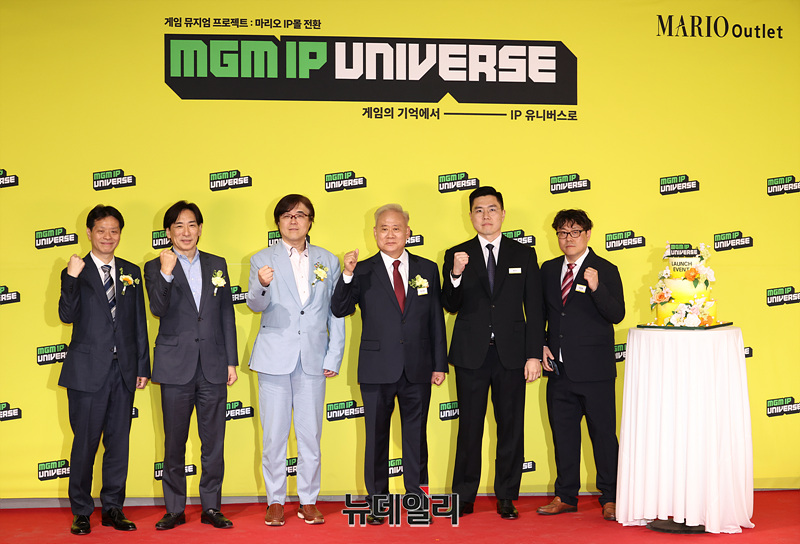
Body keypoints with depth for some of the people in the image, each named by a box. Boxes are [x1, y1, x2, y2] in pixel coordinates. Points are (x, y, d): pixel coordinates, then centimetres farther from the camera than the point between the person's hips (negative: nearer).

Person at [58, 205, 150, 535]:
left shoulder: (131, 272, 11)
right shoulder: (76, 273, 2)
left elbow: (139, 322, 12)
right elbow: (67, 315, -12)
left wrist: (142, 366, 9)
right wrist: (72, 279, -24)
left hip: (124, 370, 3)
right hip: (88, 370, -3)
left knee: (118, 441, 8)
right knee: (85, 442, 2)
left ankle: (113, 508, 19)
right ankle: (81, 512, 15)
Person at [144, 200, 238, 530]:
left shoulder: (217, 265, 11)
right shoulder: (156, 268, 3)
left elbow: (227, 315, 11)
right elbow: (159, 310, -12)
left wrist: (231, 360, 7)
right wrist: (166, 274, -25)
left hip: (213, 366, 2)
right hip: (176, 366, -2)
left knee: (213, 441, 6)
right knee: (174, 443, 6)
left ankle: (211, 507, 17)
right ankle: (174, 509, 18)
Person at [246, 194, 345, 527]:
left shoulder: (328, 261, 10)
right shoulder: (263, 260, 5)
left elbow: (336, 313, 10)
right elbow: (256, 305, -6)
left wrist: (334, 356, 3)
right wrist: (261, 285, -29)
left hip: (313, 358, 1)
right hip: (275, 356, -1)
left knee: (310, 434, 5)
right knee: (274, 434, 4)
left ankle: (309, 501, 17)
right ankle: (275, 501, 17)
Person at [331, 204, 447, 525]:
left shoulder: (427, 269, 7)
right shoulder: (363, 272, 2)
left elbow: (436, 320, 8)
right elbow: (339, 310, -8)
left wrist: (440, 364, 5)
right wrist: (347, 275, -22)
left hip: (417, 369, 1)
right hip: (378, 369, -1)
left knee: (416, 437, 10)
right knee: (376, 437, 8)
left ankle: (418, 501, 23)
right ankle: (377, 504, 20)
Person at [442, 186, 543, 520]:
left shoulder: (524, 255, 7)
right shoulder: (457, 256, 5)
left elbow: (534, 309, 4)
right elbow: (451, 307, 0)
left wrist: (534, 355, -2)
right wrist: (456, 275, -18)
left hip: (511, 354, 1)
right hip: (471, 354, 0)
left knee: (511, 427, 5)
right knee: (469, 427, 5)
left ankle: (506, 498, 17)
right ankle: (464, 497, 16)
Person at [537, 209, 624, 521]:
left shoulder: (605, 270, -3)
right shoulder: (549, 270, 12)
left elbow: (617, 315, -13)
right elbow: (541, 312, 20)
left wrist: (596, 287, -27)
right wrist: (542, 345, 7)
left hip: (594, 370, -5)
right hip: (559, 369, 5)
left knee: (603, 434, 1)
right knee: (563, 433, 12)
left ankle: (610, 498, 15)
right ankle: (566, 496, 24)